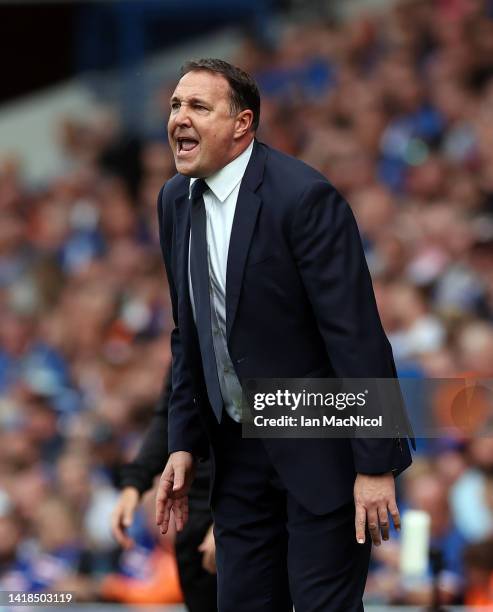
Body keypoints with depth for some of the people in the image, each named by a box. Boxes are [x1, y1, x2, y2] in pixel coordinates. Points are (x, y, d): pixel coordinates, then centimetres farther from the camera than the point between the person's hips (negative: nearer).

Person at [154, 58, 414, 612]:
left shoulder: (304, 197, -18)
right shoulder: (177, 200, 5)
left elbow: (355, 333, -19)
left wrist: (376, 465, -20)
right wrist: (184, 443, 8)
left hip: (321, 449, -7)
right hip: (239, 451, 7)